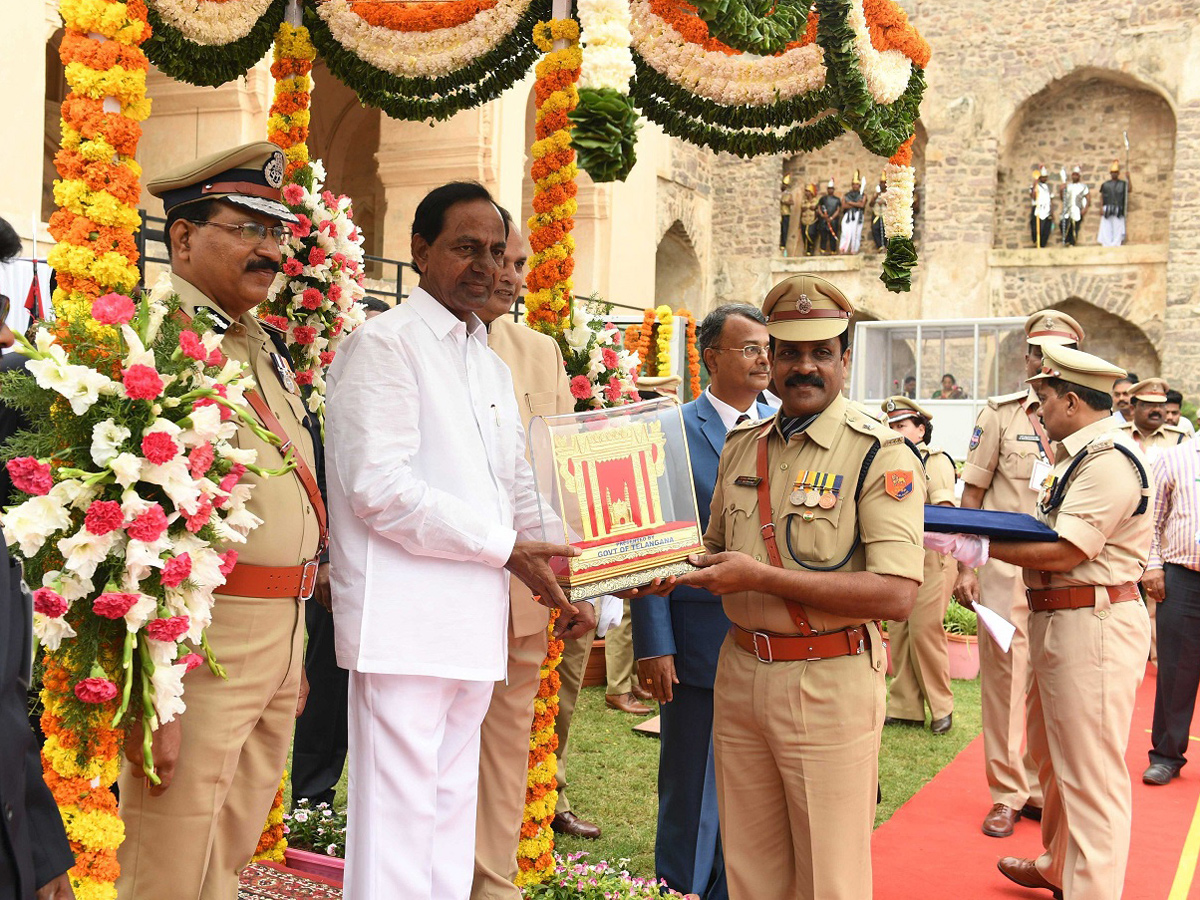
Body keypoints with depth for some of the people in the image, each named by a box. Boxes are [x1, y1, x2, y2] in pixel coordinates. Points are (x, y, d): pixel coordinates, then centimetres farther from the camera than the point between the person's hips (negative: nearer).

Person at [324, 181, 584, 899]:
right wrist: (506, 547, -14)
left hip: (474, 625, 9)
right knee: (398, 813, -5)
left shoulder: (492, 366, 20)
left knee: (452, 807, 15)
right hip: (403, 621, -8)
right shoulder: (384, 343, -7)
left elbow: (519, 488, 23)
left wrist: (563, 565, 5)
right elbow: (380, 485, -18)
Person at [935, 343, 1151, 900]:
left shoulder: (1109, 460, -18)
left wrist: (972, 544, -17)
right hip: (1054, 619, 11)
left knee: (1090, 773, -3)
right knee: (1052, 755, 24)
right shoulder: (1076, 454, 16)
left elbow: (1065, 552, -22)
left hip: (1093, 625, -11)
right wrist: (971, 535, 3)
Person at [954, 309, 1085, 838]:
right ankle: (1006, 793, 11)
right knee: (1003, 677, 1)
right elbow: (972, 494, 3)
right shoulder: (999, 414, 2)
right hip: (1004, 564, -2)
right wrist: (965, 566, -3)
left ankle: (1041, 786, 22)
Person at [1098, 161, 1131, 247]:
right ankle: (1107, 245, -6)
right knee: (1106, 228, -5)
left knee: (1117, 227, -7)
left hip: (1118, 210, -1)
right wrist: (1101, 208, 0)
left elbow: (1130, 190, -4)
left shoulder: (1123, 184, 12)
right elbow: (1102, 197, 12)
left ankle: (1116, 244, -9)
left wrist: (1129, 178, -9)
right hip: (1107, 209, 1)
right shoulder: (1105, 184, 15)